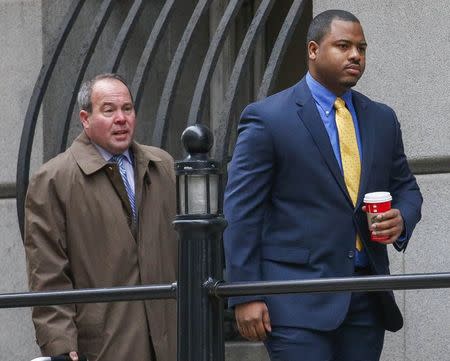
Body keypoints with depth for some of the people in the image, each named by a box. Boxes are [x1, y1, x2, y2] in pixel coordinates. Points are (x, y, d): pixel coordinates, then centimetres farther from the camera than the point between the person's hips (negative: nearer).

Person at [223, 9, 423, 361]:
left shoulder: (382, 119, 14)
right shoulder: (267, 118, -3)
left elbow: (406, 187, 23)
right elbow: (241, 211, -5)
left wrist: (402, 219, -3)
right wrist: (245, 296, -11)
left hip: (367, 300, 5)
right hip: (298, 301, -5)